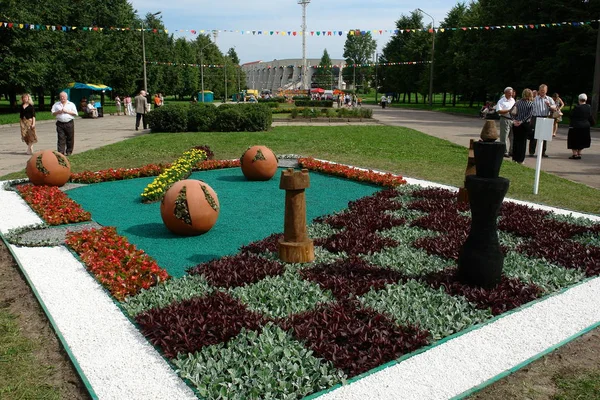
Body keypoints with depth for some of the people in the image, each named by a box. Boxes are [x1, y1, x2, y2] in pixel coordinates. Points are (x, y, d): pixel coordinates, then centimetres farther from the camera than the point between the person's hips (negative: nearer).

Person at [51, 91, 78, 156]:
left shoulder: (71, 104, 8)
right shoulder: (56, 104, 13)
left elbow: (75, 113, 0)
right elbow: (53, 113, 11)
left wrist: (67, 111, -9)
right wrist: (58, 112, -8)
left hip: (69, 123, -1)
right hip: (60, 123, 1)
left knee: (70, 138, 4)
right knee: (61, 138, -4)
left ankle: (69, 152, 17)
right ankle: (60, 152, -7)